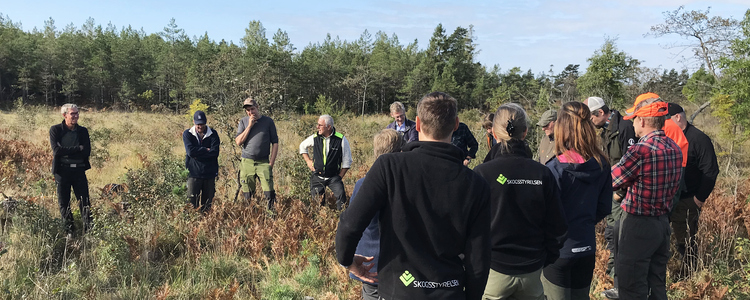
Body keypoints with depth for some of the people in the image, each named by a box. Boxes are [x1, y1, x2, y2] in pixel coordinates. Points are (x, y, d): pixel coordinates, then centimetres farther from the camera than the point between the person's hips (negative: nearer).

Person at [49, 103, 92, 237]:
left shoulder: (83, 131, 8)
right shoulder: (55, 130, 1)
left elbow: (87, 152, -1)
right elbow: (56, 150, -12)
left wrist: (67, 151, -9)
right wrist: (78, 149, -11)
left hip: (79, 169, 1)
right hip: (62, 170, -1)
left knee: (85, 201, -3)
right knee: (64, 203, 4)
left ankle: (89, 230, 1)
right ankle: (69, 231, 14)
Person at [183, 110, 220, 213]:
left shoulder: (213, 134, 4)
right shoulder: (187, 134, 4)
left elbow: (215, 152, -9)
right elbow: (190, 151, -11)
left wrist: (197, 153, -11)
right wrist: (206, 150, -8)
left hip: (210, 174, 1)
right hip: (193, 173, -1)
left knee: (208, 203, 7)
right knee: (192, 202, -5)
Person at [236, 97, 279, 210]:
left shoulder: (268, 121, 3)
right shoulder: (243, 122, 8)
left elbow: (275, 143, 4)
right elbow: (238, 142, -2)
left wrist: (271, 163, -3)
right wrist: (249, 126, -8)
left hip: (263, 162, -2)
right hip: (246, 162, 2)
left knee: (269, 194, -10)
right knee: (247, 195, 5)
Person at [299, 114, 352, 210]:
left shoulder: (341, 140, -10)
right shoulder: (315, 138, -3)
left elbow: (347, 162, -1)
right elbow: (302, 146, 20)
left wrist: (340, 177, -3)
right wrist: (308, 160, 12)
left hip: (334, 177, -2)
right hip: (317, 176, 2)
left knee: (341, 195, -21)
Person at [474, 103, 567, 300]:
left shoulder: (481, 174, -15)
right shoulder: (543, 175, -6)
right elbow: (557, 228, -1)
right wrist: (545, 259, 14)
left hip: (493, 271, -2)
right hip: (531, 271, 3)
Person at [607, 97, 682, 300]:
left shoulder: (641, 150, -21)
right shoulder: (675, 148, 5)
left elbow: (609, 181, -14)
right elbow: (673, 188, 13)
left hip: (638, 224, -8)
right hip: (662, 222, 8)